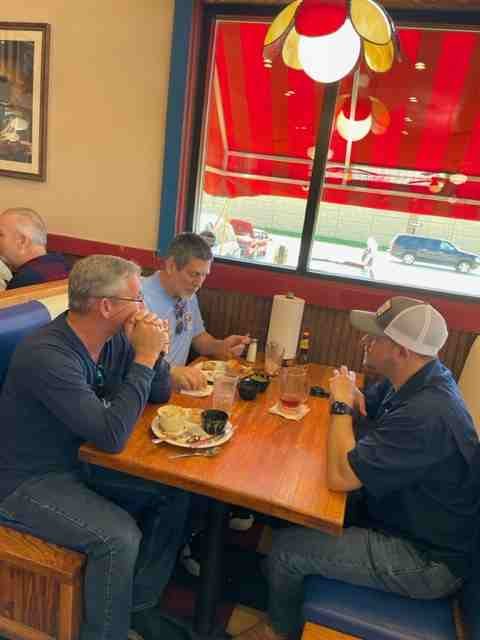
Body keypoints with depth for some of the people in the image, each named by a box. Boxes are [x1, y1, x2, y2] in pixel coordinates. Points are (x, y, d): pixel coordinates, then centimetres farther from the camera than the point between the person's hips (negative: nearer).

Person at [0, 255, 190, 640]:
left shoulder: (114, 339, -6)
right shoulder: (46, 355, -31)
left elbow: (159, 394, 4)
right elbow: (112, 437, -34)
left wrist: (155, 351, -15)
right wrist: (143, 358, -29)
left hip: (81, 461, 8)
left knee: (174, 495, 0)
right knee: (119, 536, -26)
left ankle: (140, 606, 18)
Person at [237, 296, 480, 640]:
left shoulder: (428, 416, -36)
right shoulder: (418, 379, -6)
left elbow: (340, 476, -34)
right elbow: (365, 405, 11)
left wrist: (342, 405, -21)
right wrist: (349, 395, -12)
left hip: (426, 560, -8)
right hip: (397, 514, 9)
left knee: (287, 547, -7)